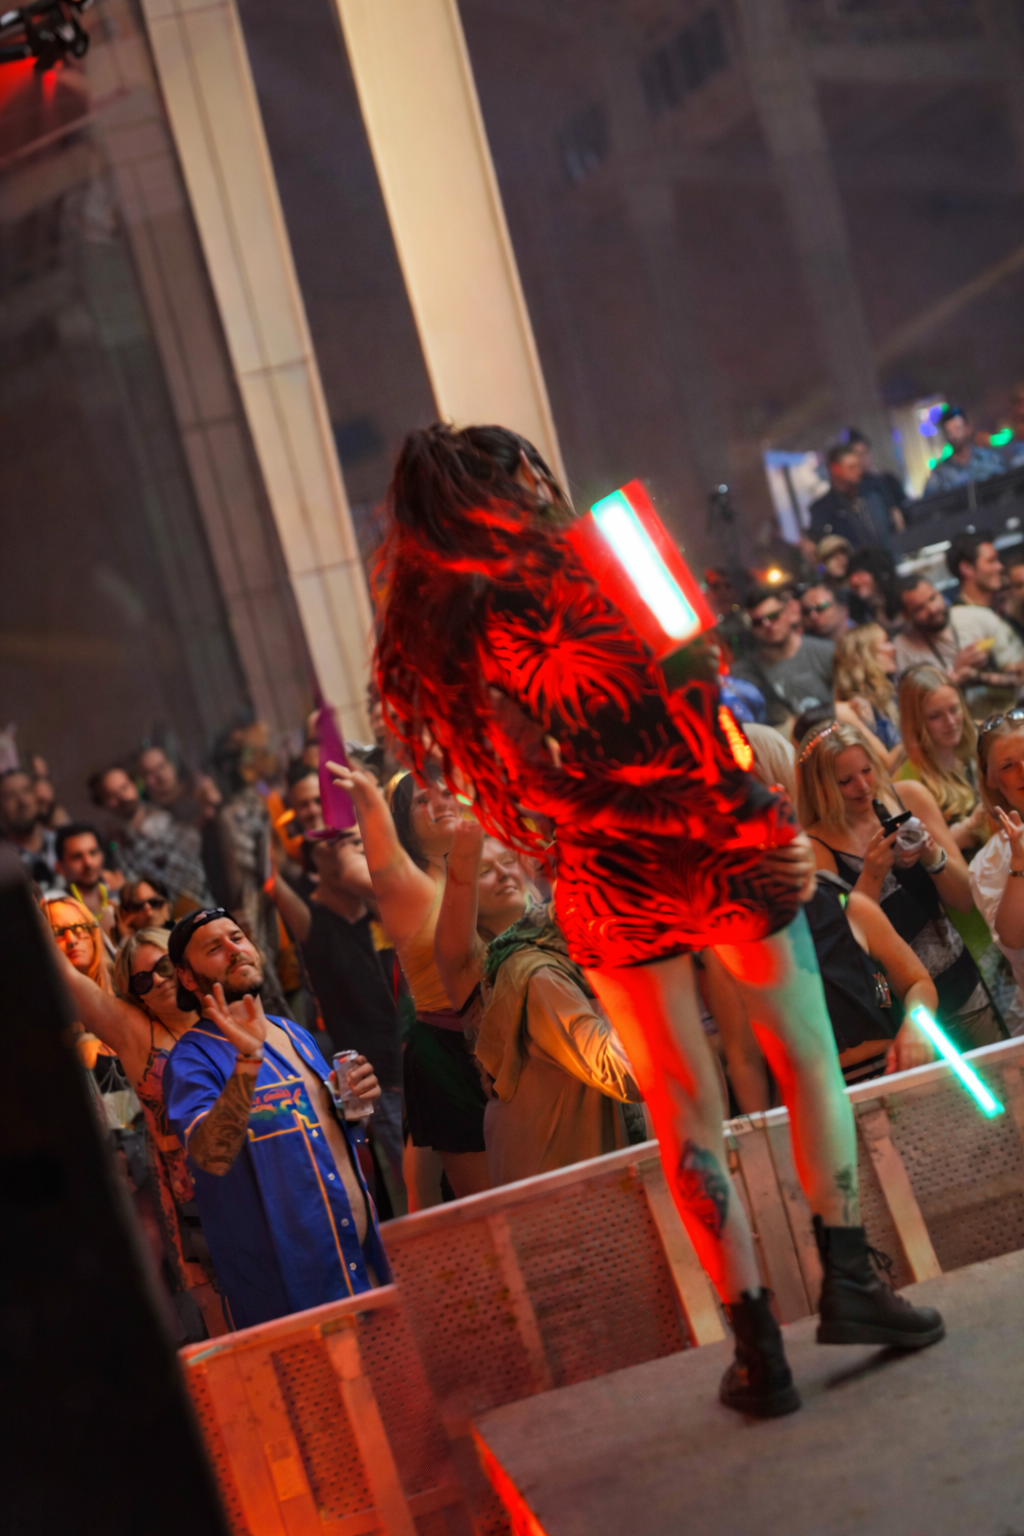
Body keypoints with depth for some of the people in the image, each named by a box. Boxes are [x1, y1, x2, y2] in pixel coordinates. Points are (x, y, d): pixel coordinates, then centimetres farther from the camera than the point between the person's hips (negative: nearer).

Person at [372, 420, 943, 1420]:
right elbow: (697, 726, -14)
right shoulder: (573, 578, -12)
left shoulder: (424, 643, 2)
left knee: (685, 1117, 12)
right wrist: (769, 829, -8)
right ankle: (846, 1277, 16)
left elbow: (524, 783, 5)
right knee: (805, 1058, 18)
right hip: (715, 857, -4)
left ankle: (758, 1349, 14)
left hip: (606, 888, 4)